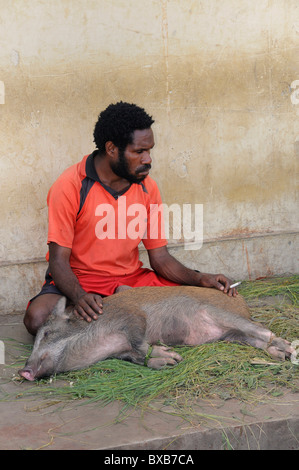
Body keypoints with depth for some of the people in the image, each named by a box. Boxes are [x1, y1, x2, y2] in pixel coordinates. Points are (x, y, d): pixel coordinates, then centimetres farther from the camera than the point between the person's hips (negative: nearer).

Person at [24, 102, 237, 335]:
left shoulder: (147, 187, 0)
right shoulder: (70, 186, -14)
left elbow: (160, 258, 3)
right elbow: (58, 261, -15)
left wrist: (201, 279, -16)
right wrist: (79, 297, -36)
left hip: (132, 280, 4)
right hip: (80, 281, -4)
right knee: (37, 318, -35)